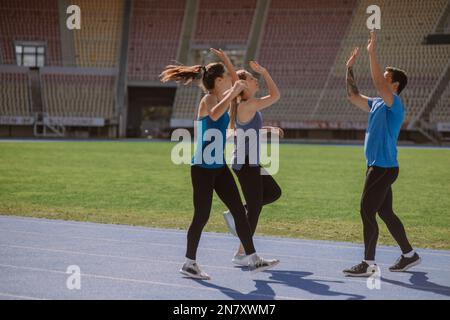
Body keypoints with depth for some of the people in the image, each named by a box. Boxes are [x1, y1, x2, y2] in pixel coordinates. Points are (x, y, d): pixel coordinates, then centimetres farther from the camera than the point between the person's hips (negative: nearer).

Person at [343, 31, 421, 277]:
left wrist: (372, 53, -24)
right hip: (377, 167, 9)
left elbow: (378, 83, -28)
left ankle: (369, 264, -3)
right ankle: (409, 255, 24)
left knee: (367, 212, -8)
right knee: (385, 213, 14)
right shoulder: (377, 104, 14)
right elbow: (353, 96, 21)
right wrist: (349, 68, 14)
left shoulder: (394, 105, -13)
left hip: (383, 168, -9)